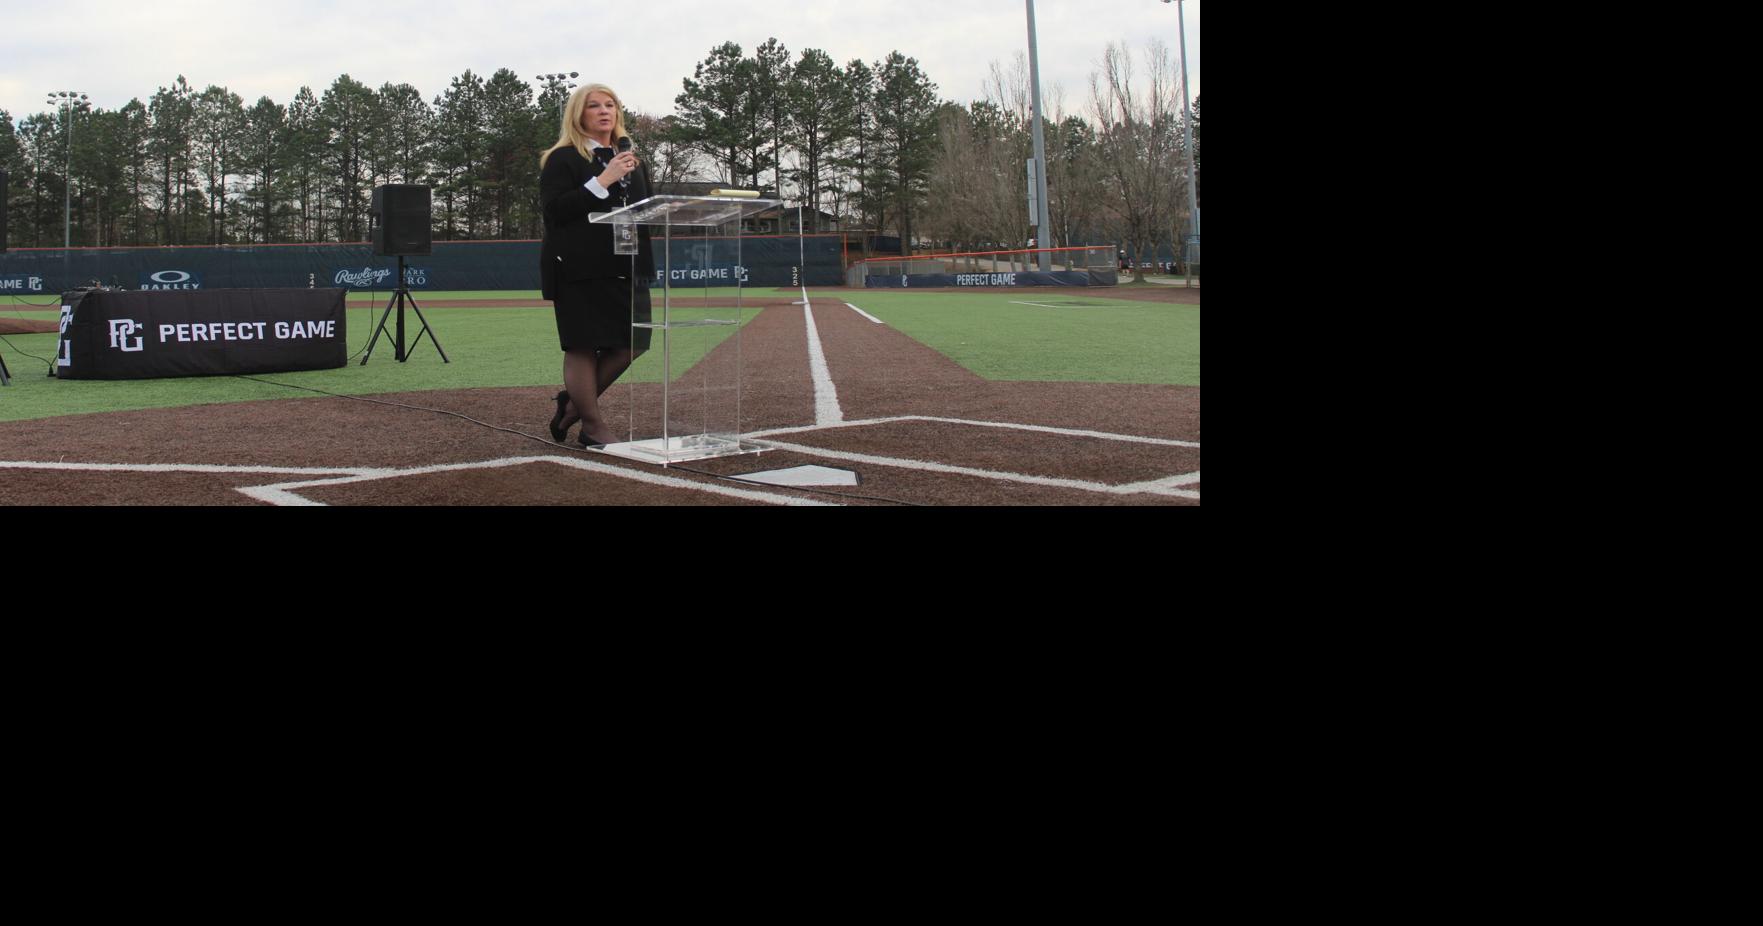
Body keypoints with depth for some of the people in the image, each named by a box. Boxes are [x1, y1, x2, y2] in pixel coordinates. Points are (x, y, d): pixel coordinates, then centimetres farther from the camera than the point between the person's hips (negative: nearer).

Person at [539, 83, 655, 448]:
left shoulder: (631, 158, 19)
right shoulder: (562, 159, -1)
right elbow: (554, 210, -14)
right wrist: (603, 180, -18)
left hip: (625, 265, 6)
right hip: (580, 267, -6)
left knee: (631, 342, 2)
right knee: (583, 346, -3)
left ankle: (574, 401, 22)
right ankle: (593, 426, 10)